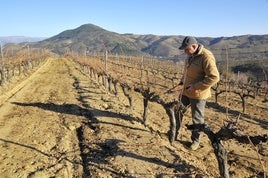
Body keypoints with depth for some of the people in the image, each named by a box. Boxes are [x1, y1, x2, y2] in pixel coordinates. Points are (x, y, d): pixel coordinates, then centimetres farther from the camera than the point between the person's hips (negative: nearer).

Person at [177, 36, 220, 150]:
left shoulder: (206, 57, -23)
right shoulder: (191, 55, 5)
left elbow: (214, 77, -26)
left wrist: (195, 87, -25)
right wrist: (183, 81, 10)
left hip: (198, 94, -8)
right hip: (186, 91, 8)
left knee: (197, 118, 8)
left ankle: (195, 140, 29)